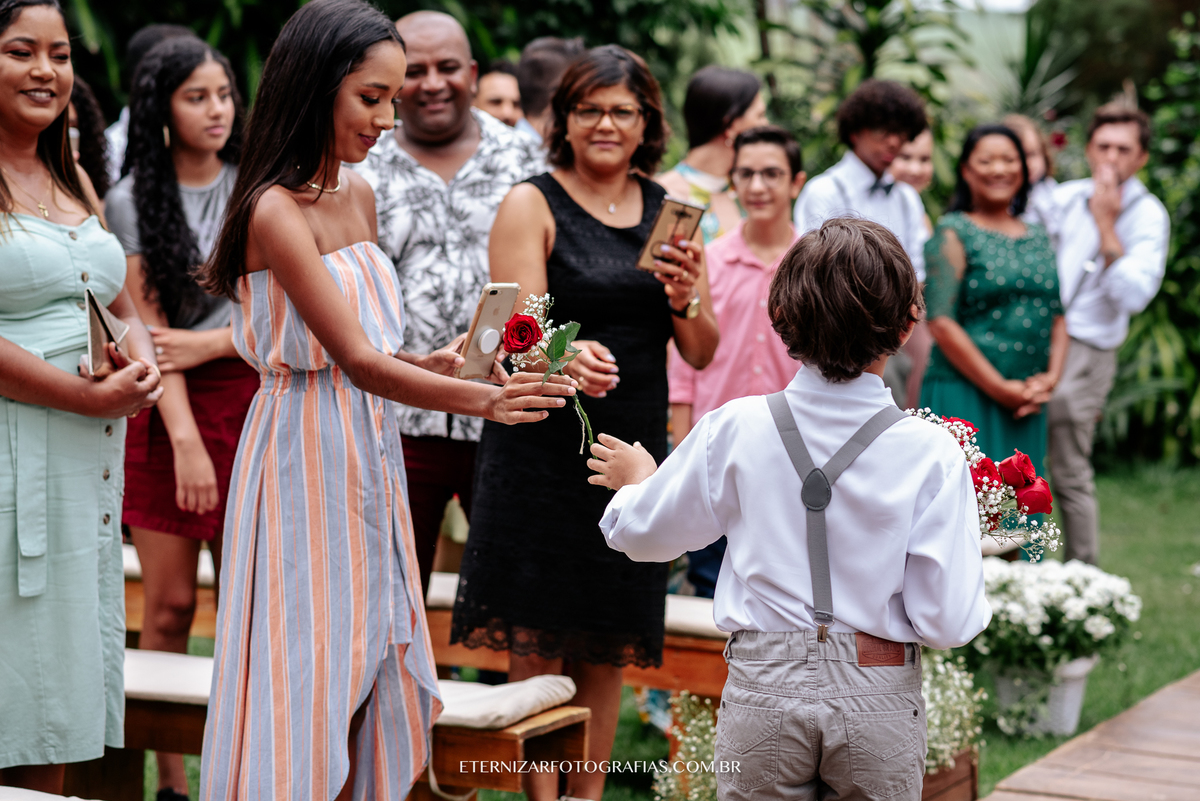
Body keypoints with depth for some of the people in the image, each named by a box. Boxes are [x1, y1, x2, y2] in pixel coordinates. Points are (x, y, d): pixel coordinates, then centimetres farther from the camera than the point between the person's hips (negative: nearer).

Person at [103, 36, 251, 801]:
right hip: (169, 406, -1)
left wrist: (207, 346, -7)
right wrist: (184, 437, -11)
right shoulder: (133, 201, 4)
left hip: (251, 400, 1)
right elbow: (148, 328, -3)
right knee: (169, 603, -1)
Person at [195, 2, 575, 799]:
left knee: (370, 670, 12)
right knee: (305, 678, -1)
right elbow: (353, 360, -23)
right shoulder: (276, 210, -17)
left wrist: (427, 364, -5)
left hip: (369, 449, 8)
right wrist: (483, 399, -32)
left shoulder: (359, 196, 8)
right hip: (306, 454, -8)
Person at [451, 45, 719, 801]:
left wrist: (685, 300, -10)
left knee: (609, 648, 9)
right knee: (537, 646, -3)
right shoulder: (531, 205, -2)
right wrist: (567, 356, -33)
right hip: (543, 448, -4)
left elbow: (702, 355, 10)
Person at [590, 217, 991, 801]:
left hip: (763, 692, 1)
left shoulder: (734, 430, -8)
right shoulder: (931, 453, -13)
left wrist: (635, 482, 30)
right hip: (878, 697, -1)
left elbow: (641, 532, 8)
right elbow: (947, 622, -13)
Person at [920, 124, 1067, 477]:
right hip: (965, 394, -6)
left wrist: (1050, 378, -1)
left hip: (1026, 405, 6)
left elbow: (1058, 317, 18)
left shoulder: (1038, 237, 18)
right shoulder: (953, 233, -1)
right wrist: (1000, 388, -12)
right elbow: (941, 323, -10)